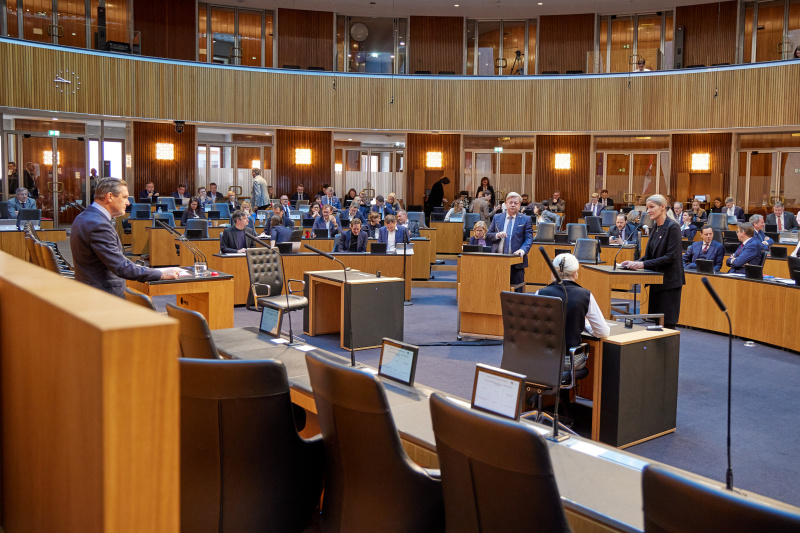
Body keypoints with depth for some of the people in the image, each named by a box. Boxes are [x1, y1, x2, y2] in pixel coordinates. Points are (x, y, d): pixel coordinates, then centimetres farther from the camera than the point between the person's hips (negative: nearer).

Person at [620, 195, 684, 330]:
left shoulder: (672, 227, -14)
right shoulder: (656, 227, 12)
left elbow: (671, 257, -20)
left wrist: (644, 264, -24)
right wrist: (635, 263, 1)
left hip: (669, 282, -9)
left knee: (667, 324, -5)